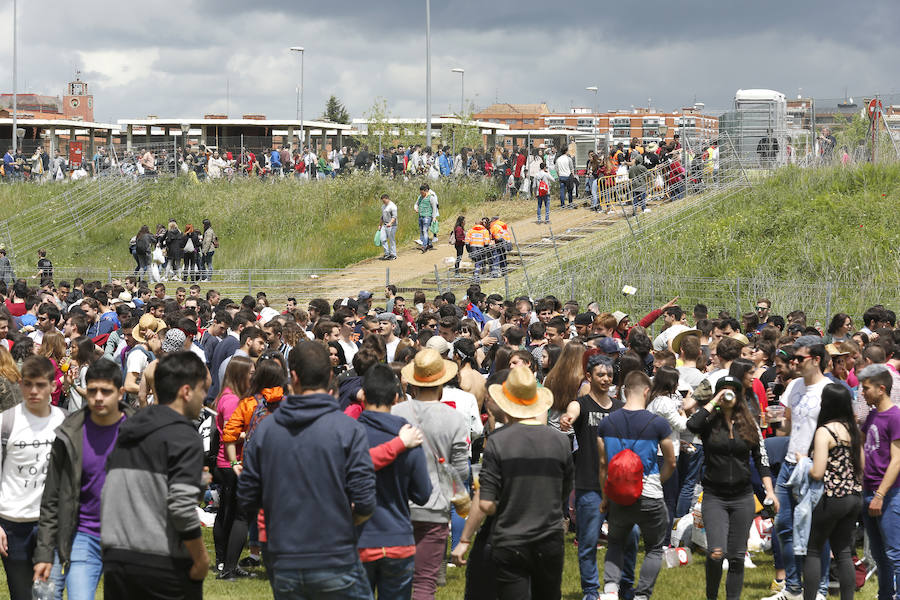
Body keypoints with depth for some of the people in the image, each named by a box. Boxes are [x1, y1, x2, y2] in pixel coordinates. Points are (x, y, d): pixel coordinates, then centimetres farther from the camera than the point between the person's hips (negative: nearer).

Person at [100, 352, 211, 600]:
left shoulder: (126, 433, 15)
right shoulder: (184, 437, -10)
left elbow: (106, 497, 16)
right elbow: (182, 505, -20)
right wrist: (201, 560, -11)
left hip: (116, 561, 7)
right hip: (165, 566, -7)